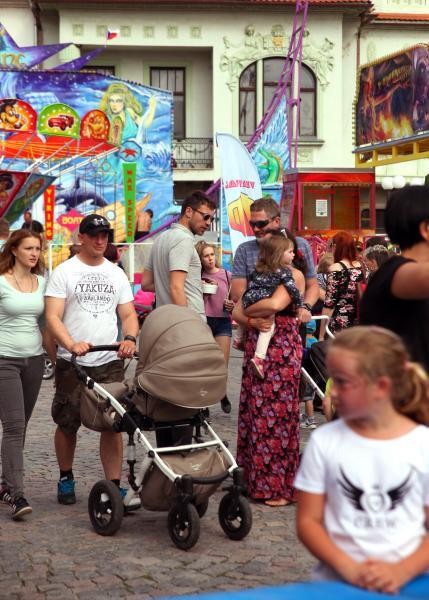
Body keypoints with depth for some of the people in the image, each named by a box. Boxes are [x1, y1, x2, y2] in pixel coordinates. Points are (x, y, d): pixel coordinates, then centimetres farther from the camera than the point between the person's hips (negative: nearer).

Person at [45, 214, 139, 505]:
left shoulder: (116, 273, 12)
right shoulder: (64, 272, 0)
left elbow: (128, 314, 11)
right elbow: (53, 317, -8)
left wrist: (130, 339, -11)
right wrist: (72, 344, -25)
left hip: (110, 362, 3)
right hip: (72, 363, -2)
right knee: (67, 424, 8)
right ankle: (66, 478, 28)